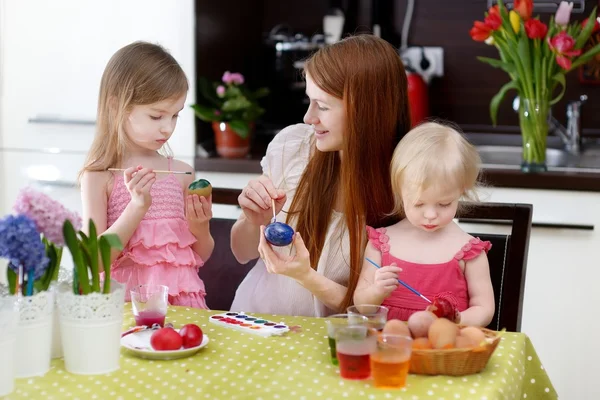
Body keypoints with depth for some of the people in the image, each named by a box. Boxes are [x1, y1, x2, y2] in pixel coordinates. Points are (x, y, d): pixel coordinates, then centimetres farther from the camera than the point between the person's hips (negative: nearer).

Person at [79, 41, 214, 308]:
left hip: (181, 297, 3)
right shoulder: (98, 176, -3)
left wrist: (200, 227, -6)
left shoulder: (182, 173, 7)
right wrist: (137, 207, -16)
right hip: (126, 298, -3)